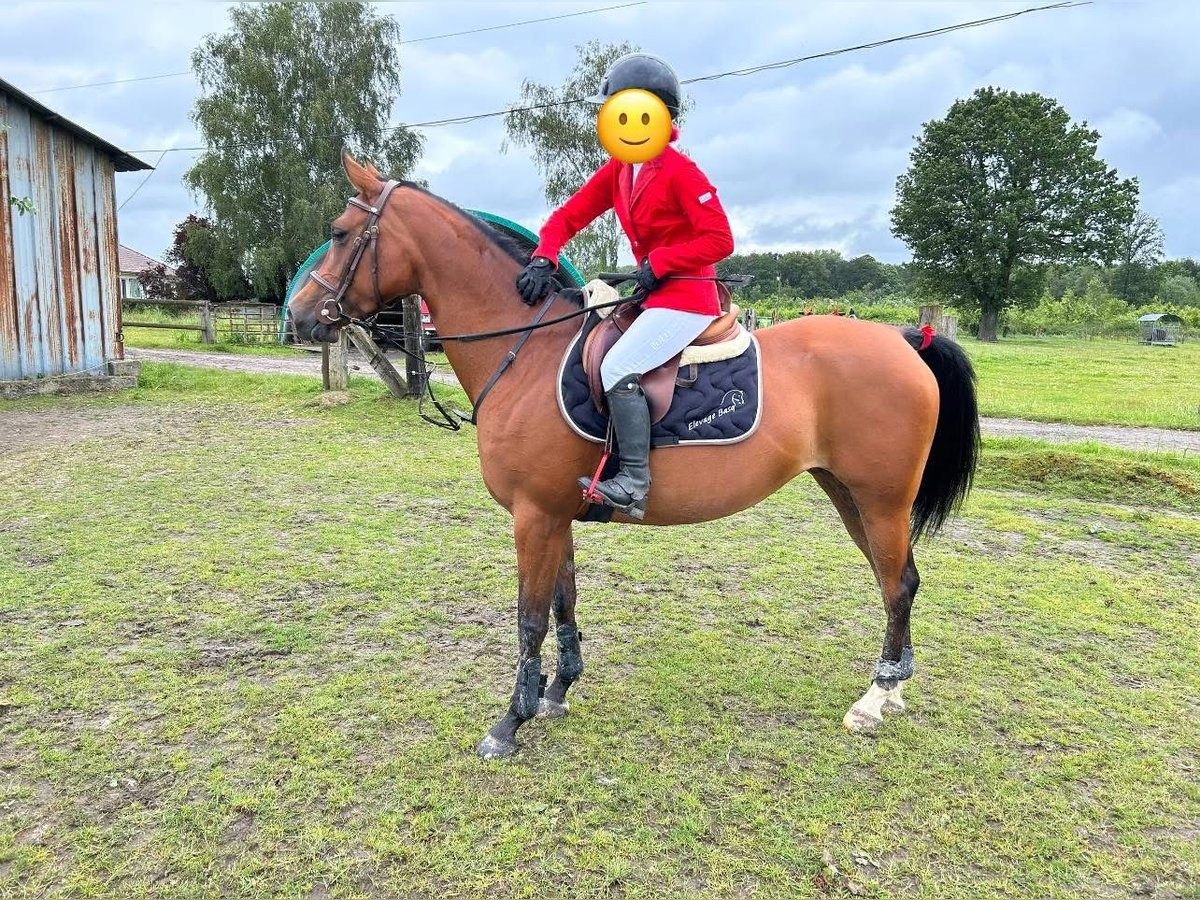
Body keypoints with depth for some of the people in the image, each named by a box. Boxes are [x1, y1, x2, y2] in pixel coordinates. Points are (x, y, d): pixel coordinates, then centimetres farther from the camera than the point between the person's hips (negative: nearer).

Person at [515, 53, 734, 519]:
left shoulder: (680, 172, -14)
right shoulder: (617, 171, 10)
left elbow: (720, 240, -17)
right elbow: (570, 215, 9)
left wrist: (657, 262, -20)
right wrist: (543, 260, -9)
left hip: (686, 299, -10)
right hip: (655, 296, 10)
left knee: (618, 369, -24)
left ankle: (635, 481, -21)